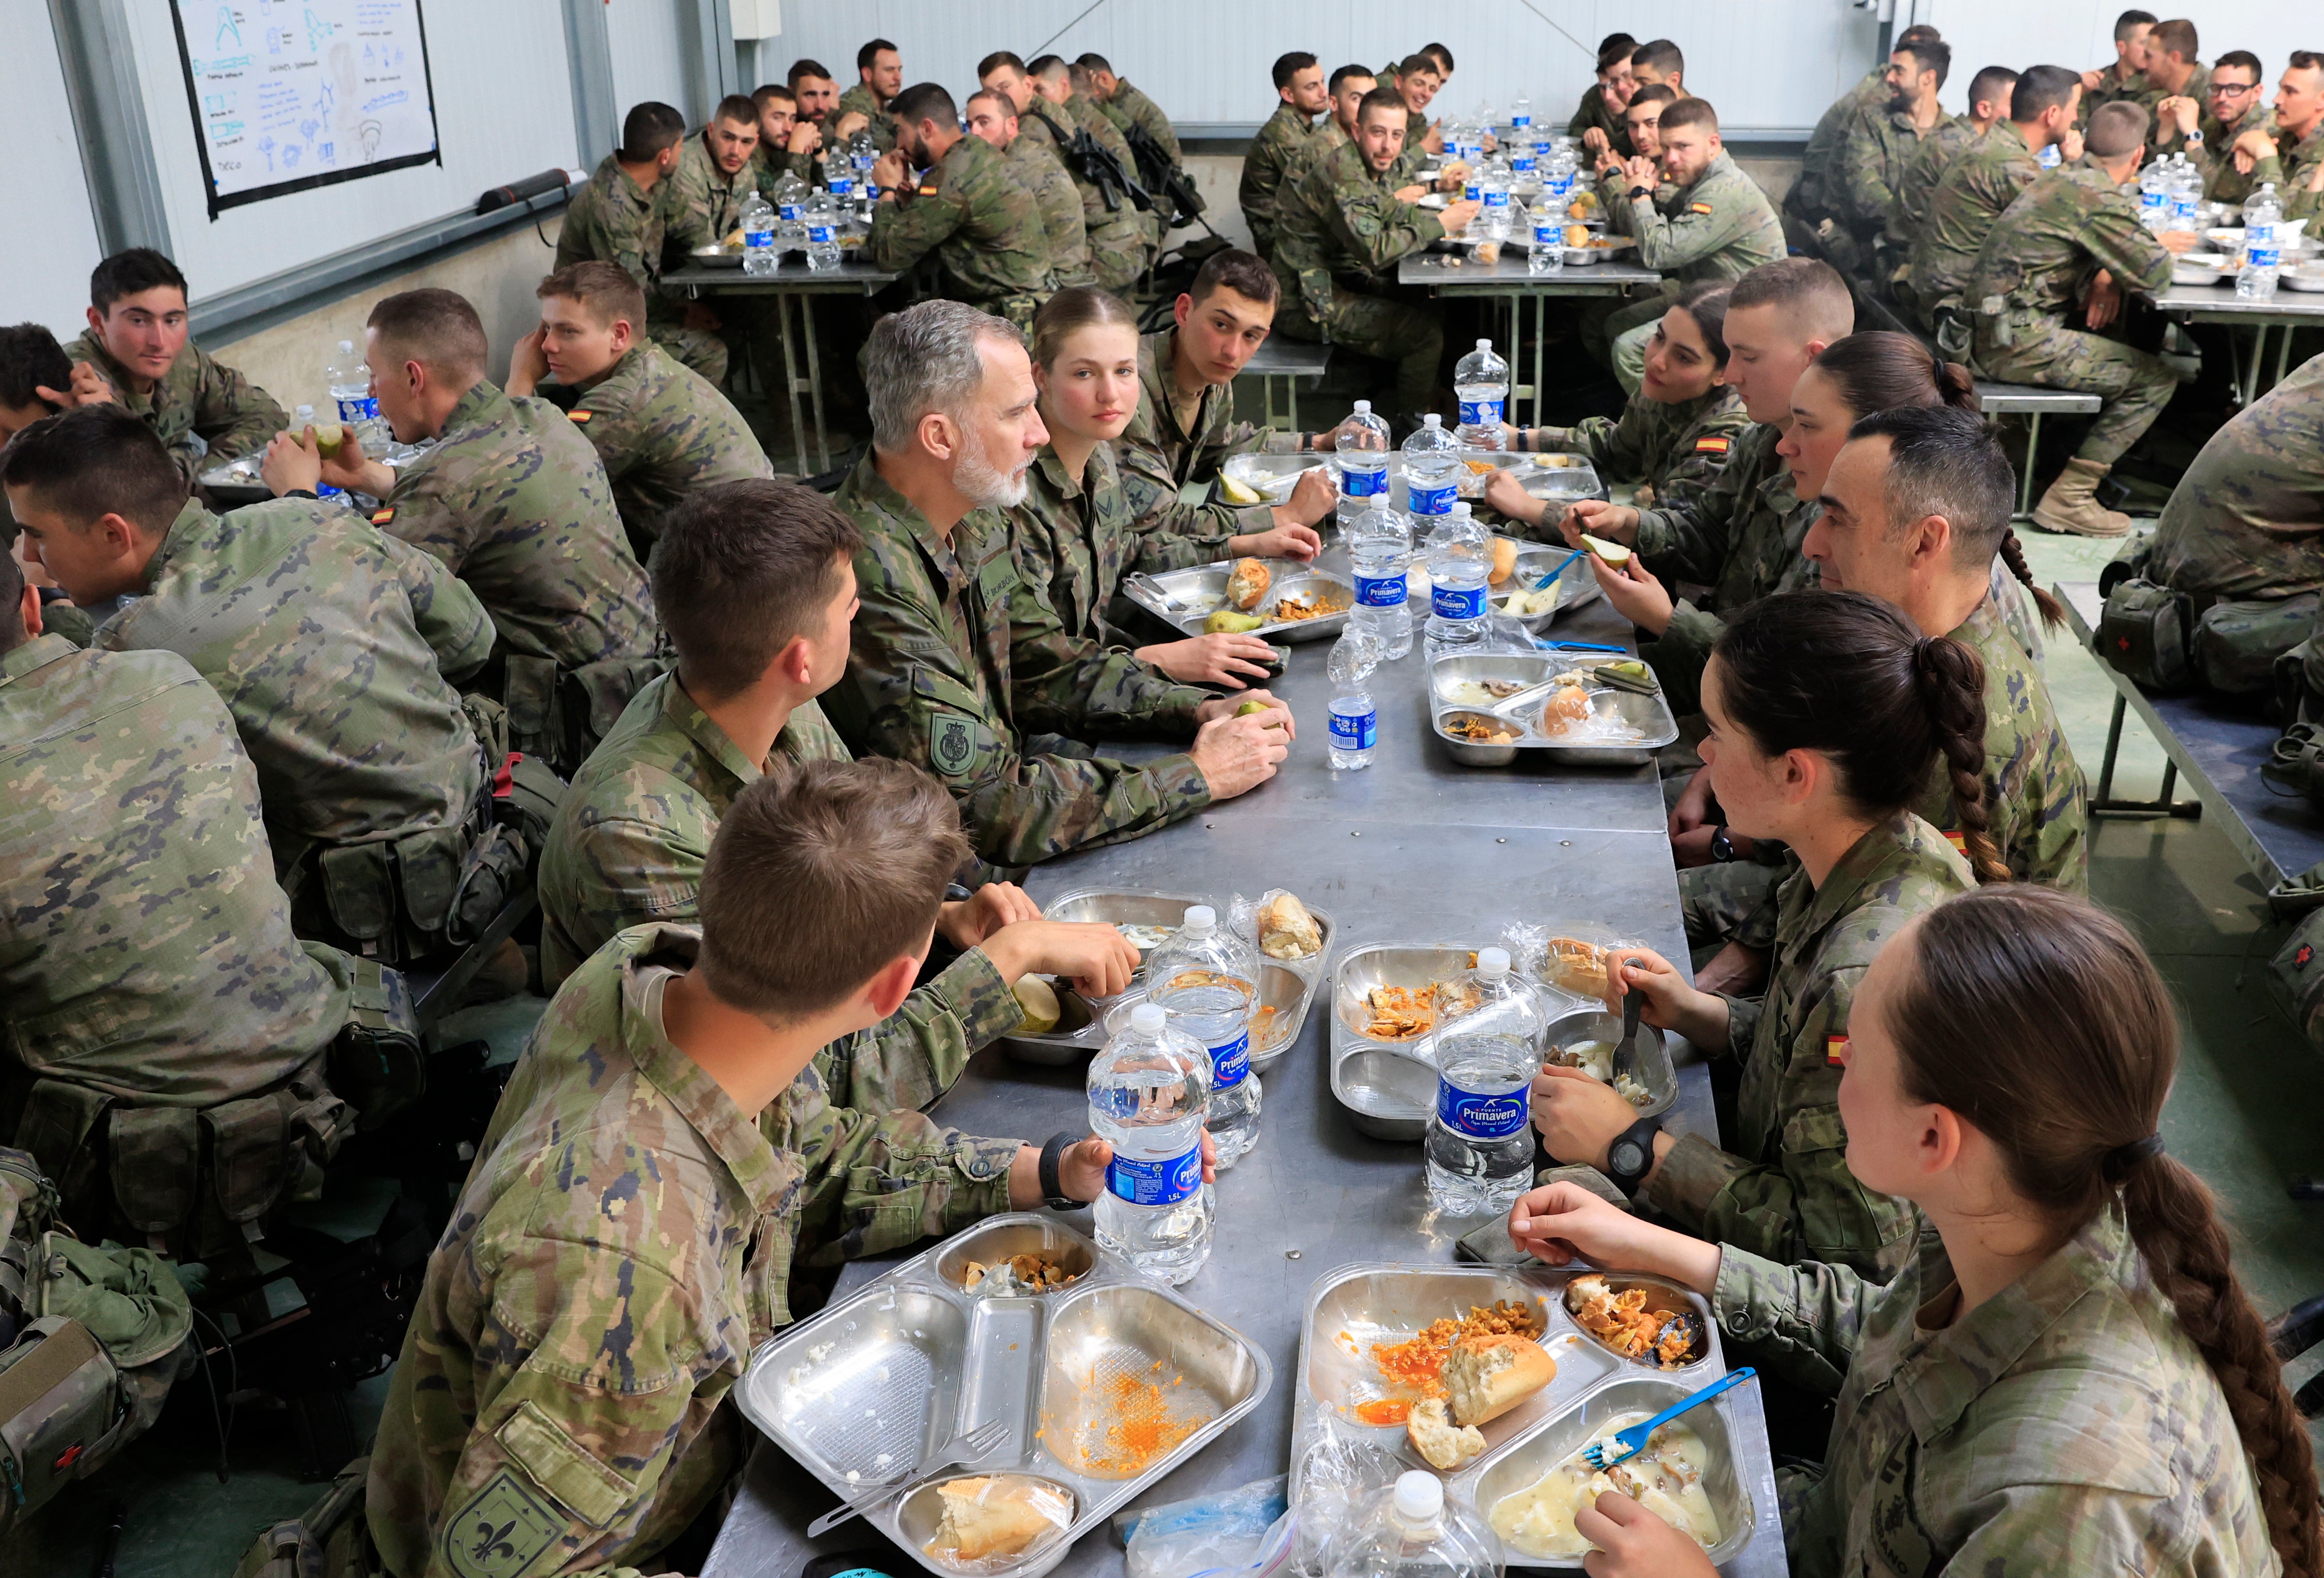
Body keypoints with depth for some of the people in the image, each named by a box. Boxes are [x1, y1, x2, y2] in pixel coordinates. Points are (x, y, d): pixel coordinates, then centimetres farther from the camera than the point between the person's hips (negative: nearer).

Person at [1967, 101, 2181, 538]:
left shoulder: (2060, 180, 14)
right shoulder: (2100, 198, -14)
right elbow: (2155, 273, -15)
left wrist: (2105, 276, 7)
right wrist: (2161, 246, 8)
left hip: (1987, 334, 10)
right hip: (2020, 343, -10)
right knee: (2156, 380, -4)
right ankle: (2068, 497, -5)